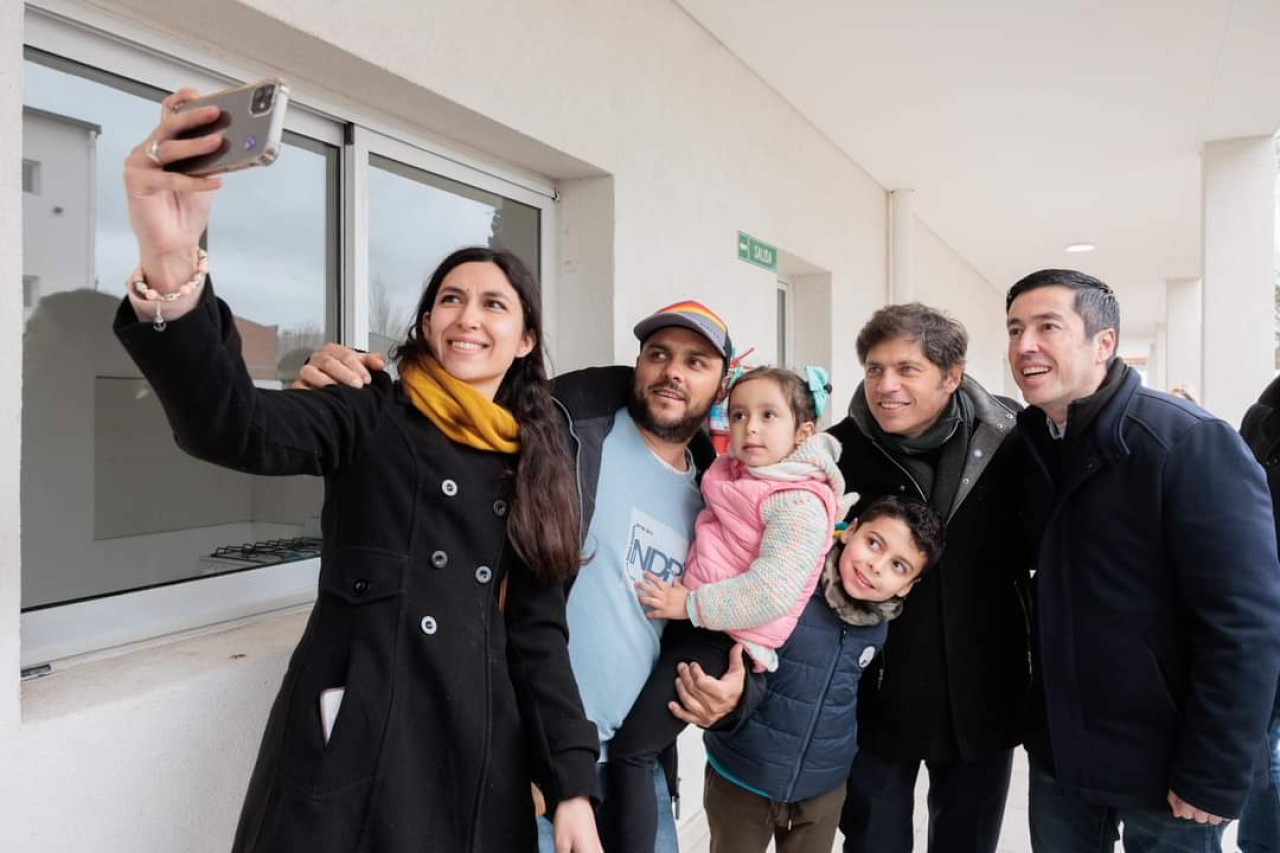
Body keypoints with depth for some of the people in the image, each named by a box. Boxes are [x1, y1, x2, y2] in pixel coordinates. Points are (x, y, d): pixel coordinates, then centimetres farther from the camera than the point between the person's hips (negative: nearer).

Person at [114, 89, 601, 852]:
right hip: (350, 742, -3)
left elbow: (538, 631, 4)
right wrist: (170, 269, -41)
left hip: (480, 756, 3)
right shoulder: (370, 417, -3)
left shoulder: (537, 461, 6)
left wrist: (571, 785, -4)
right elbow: (232, 426, -23)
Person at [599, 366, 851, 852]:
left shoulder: (800, 503, -16)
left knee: (630, 750, -7)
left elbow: (771, 594, -26)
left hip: (722, 638, -9)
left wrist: (690, 604, -21)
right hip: (690, 620, 9)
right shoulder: (734, 474, 9)